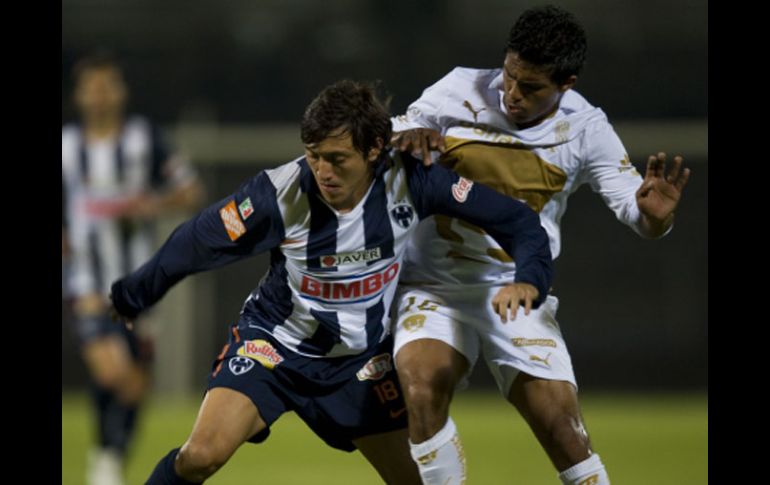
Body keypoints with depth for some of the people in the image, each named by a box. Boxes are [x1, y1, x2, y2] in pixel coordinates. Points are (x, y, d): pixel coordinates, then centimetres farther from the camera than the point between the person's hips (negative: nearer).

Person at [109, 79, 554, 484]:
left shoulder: (408, 182, -20)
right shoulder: (281, 192, -25)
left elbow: (513, 217, -12)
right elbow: (195, 245, -11)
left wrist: (529, 280, -31)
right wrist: (128, 300, 1)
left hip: (360, 358, 3)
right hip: (275, 343, -3)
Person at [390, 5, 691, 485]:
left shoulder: (586, 130, -6)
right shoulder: (462, 90, -6)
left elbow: (634, 207, -6)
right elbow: (381, 141, 4)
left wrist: (655, 214, -31)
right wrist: (410, 137, -20)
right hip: (435, 288, 0)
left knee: (563, 431, -10)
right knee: (423, 386, -27)